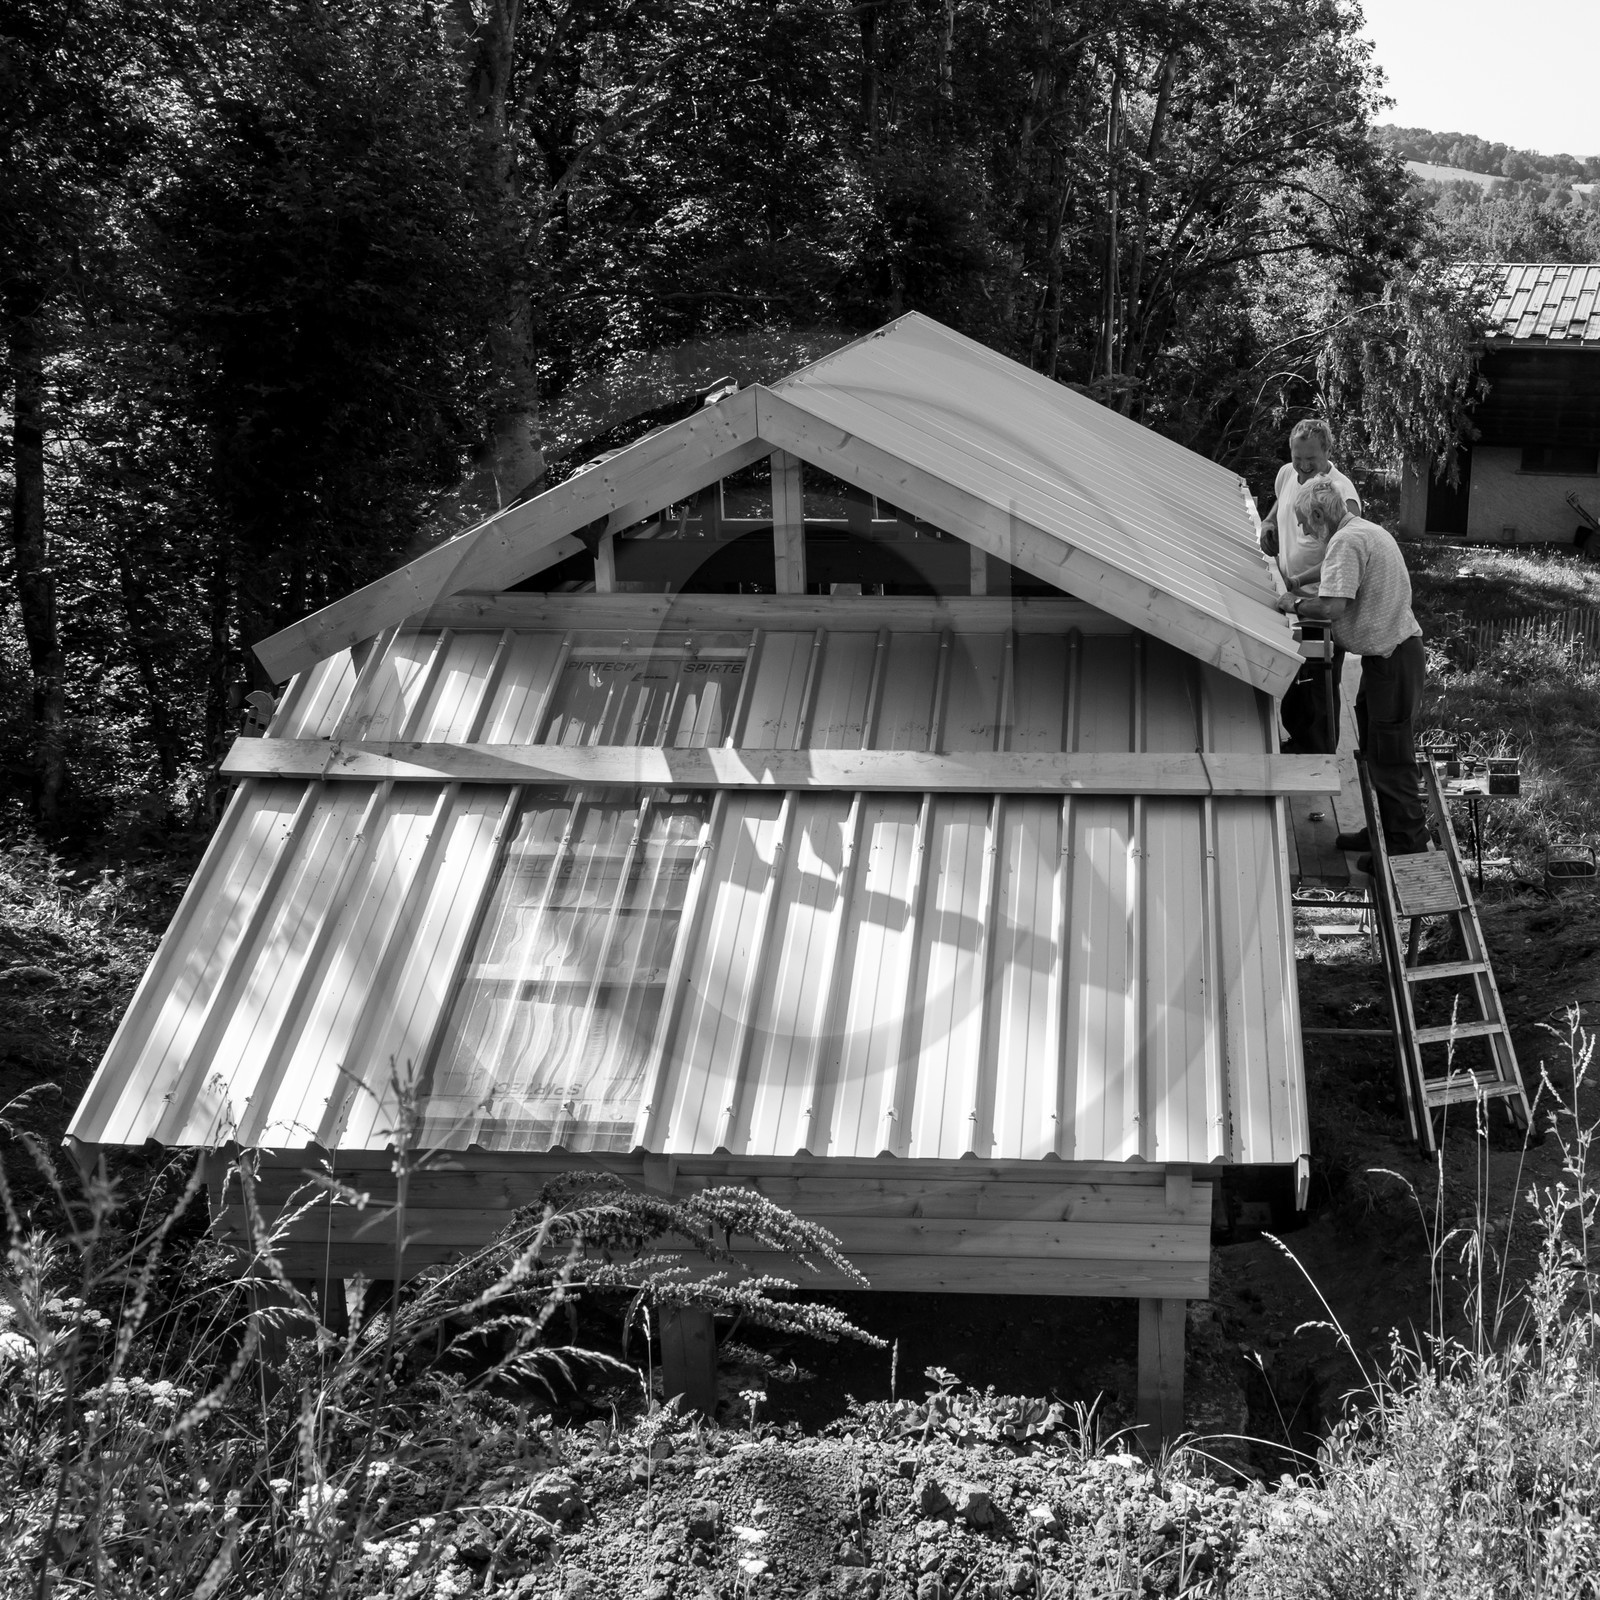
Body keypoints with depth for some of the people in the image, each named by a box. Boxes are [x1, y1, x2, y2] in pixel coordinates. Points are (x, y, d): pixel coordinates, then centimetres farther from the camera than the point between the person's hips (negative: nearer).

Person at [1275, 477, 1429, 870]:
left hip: (1392, 658, -10)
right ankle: (1386, 829, 30)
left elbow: (1332, 607, -27)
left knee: (1389, 757, -2)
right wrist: (1302, 595, 12)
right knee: (1376, 752, 19)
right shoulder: (1368, 532, 14)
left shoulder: (1346, 541, -19)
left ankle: (1408, 845, 6)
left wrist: (1295, 604, -11)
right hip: (1391, 651, 10)